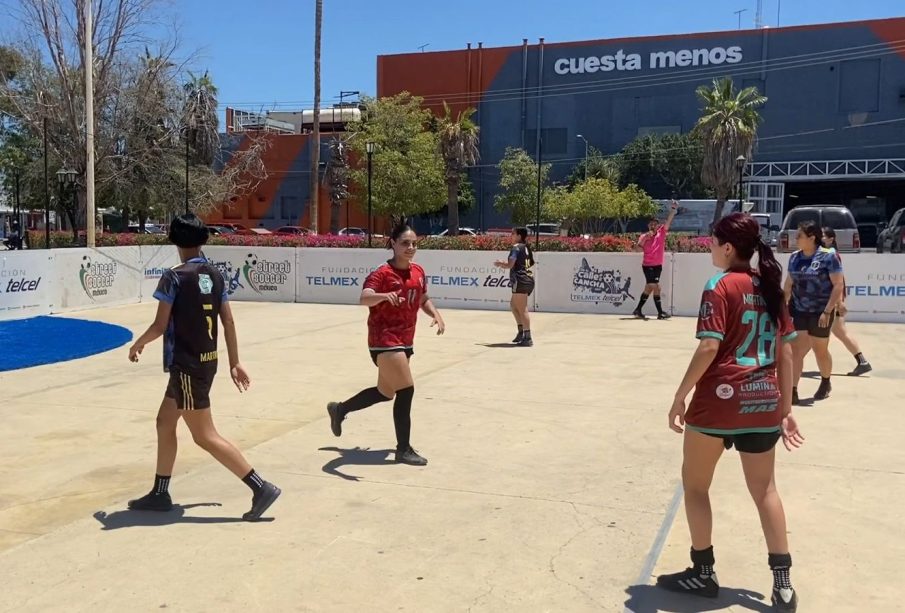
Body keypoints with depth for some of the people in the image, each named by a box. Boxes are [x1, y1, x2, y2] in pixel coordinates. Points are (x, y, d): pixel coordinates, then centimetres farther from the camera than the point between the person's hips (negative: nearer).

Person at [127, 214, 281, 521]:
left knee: (206, 437, -4)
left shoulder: (174, 277, -14)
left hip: (186, 365, -8)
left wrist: (137, 344, 7)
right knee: (164, 422, 19)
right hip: (207, 361, 8)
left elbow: (160, 326, -13)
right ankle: (160, 494, 27)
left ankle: (261, 488, -7)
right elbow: (228, 322, 7)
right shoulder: (215, 275, 5)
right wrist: (234, 363, 13)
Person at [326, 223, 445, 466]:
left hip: (405, 340, 8)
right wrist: (384, 295, -54)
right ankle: (404, 450, 1)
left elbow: (424, 299, 21)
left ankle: (339, 409, 40)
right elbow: (364, 299, -33)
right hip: (384, 339, -8)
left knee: (385, 392, 18)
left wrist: (436, 314, 2)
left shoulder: (418, 272, 6)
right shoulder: (383, 273, -17)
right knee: (406, 390, -12)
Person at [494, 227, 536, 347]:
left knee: (522, 310, -8)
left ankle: (528, 338, -10)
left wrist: (499, 264, 4)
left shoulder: (516, 247, -8)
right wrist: (505, 263, 24)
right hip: (529, 279, 9)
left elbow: (510, 265, -17)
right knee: (513, 305, 23)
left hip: (520, 281, -9)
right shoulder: (527, 248, 18)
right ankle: (521, 331, 21)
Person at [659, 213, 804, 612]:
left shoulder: (722, 286, -10)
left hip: (720, 400, -6)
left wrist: (680, 396, -11)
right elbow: (785, 353, 10)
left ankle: (703, 574, 19)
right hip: (764, 402, 6)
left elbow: (710, 347, -18)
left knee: (694, 484, 12)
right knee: (764, 489, 14)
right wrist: (785, 408, 16)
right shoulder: (770, 286, 9)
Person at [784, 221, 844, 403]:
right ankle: (792, 391, -5)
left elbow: (838, 285, -13)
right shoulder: (795, 257, 4)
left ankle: (825, 383, 37)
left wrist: (828, 311, -18)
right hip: (798, 311, 4)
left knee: (820, 350, 13)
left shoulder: (827, 256, -12)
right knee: (795, 351, -4)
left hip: (820, 312, -4)